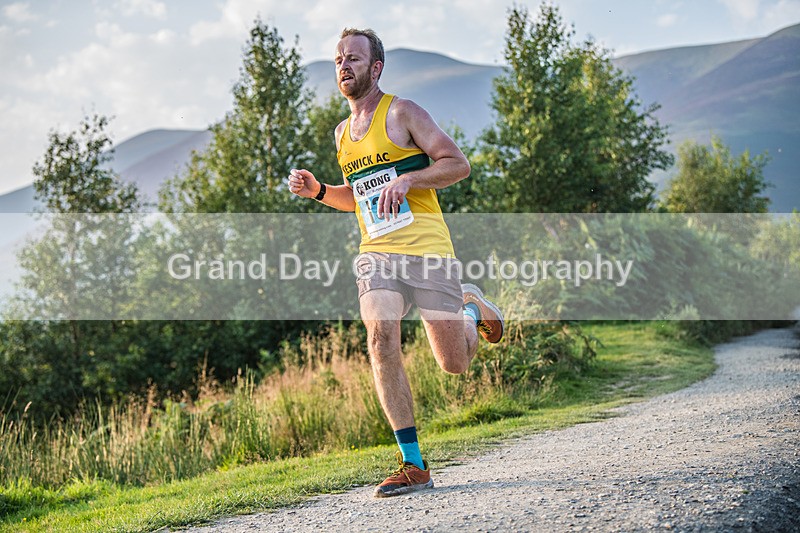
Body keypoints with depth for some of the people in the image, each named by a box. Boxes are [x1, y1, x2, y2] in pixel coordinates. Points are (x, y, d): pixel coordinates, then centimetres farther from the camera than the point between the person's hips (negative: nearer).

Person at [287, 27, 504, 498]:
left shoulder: (402, 113, -1)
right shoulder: (343, 133, 18)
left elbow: (458, 164, -5)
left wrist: (407, 179, -19)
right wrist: (318, 190, 11)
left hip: (426, 248, -5)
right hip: (377, 253, 5)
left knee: (455, 363, -3)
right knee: (381, 338, -21)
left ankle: (471, 306, 35)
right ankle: (414, 465, -17)